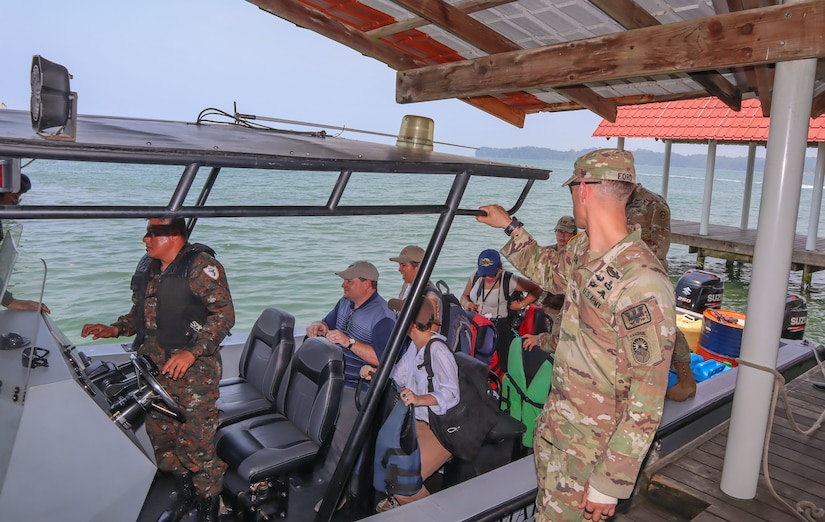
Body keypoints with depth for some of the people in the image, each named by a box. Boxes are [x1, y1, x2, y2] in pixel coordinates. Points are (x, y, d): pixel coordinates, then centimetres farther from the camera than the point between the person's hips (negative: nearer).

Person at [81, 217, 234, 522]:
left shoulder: (200, 265, -13)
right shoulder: (147, 267, 12)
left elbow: (224, 313, -19)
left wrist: (191, 352, -26)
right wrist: (115, 329, 5)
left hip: (194, 368, -8)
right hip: (153, 368, 8)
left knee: (196, 443, -5)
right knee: (160, 434, 16)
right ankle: (185, 495, 38)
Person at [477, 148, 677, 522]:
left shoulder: (643, 285, -31)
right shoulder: (582, 250, -3)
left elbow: (645, 404, -28)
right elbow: (549, 270, 24)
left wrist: (610, 483, -23)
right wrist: (509, 226, 26)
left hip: (593, 444, -8)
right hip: (555, 422, 8)